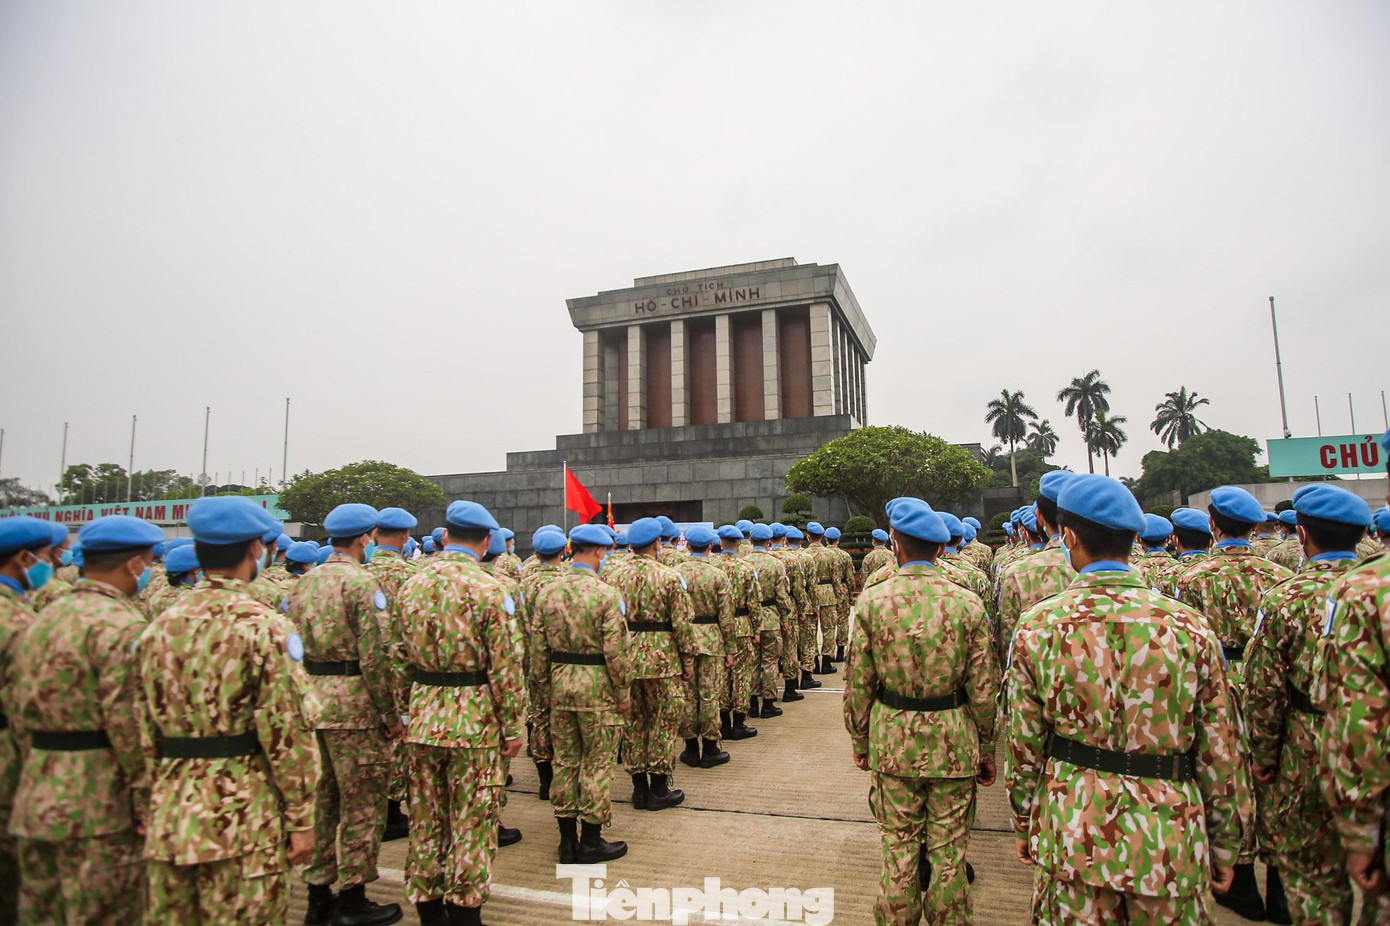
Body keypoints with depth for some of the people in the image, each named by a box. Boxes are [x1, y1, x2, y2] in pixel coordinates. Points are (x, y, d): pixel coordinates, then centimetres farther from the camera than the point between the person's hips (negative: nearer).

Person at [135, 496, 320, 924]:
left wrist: (152, 804, 18)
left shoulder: (158, 626, 4)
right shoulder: (262, 626, -15)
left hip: (171, 813, 6)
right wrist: (301, 817, -7)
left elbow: (144, 732, 9)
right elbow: (286, 734, -15)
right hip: (245, 817, -6)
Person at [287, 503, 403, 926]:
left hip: (312, 699, 8)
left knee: (325, 796, 18)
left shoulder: (304, 582, 10)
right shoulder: (362, 582, -15)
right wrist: (391, 715, -12)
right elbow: (374, 658, -19)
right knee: (363, 800, 4)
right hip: (353, 704, -8)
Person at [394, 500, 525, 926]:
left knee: (425, 817, 17)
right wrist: (513, 726, -5)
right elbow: (505, 666, -14)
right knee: (471, 819, 9)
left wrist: (407, 710, 16)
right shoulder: (488, 590, -15)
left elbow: (400, 656, 7)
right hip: (474, 717, -5)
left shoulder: (411, 585, 2)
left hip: (423, 712, 5)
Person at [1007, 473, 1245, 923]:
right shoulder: (1191, 626, -8)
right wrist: (1225, 846, 11)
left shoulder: (1038, 625, -9)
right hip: (1169, 840, 1)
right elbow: (1219, 752, -2)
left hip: (1071, 834, 0)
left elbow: (1024, 745, -4)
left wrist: (1024, 825, 11)